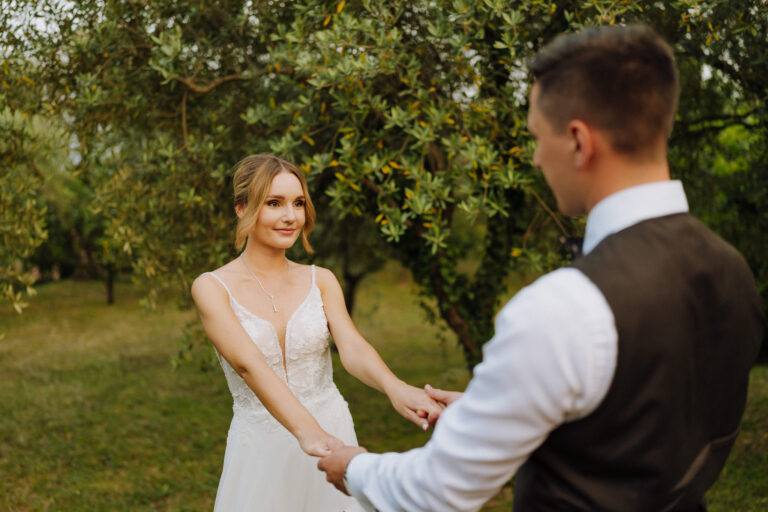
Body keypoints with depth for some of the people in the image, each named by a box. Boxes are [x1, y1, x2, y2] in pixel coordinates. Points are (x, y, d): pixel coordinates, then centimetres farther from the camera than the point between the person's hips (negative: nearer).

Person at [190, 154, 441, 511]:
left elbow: (352, 348, -15)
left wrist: (395, 388, -37)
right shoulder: (212, 287, -8)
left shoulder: (321, 281, 1)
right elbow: (248, 363, -23)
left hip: (330, 436, 2)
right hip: (261, 450, -2)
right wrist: (306, 431, -39)